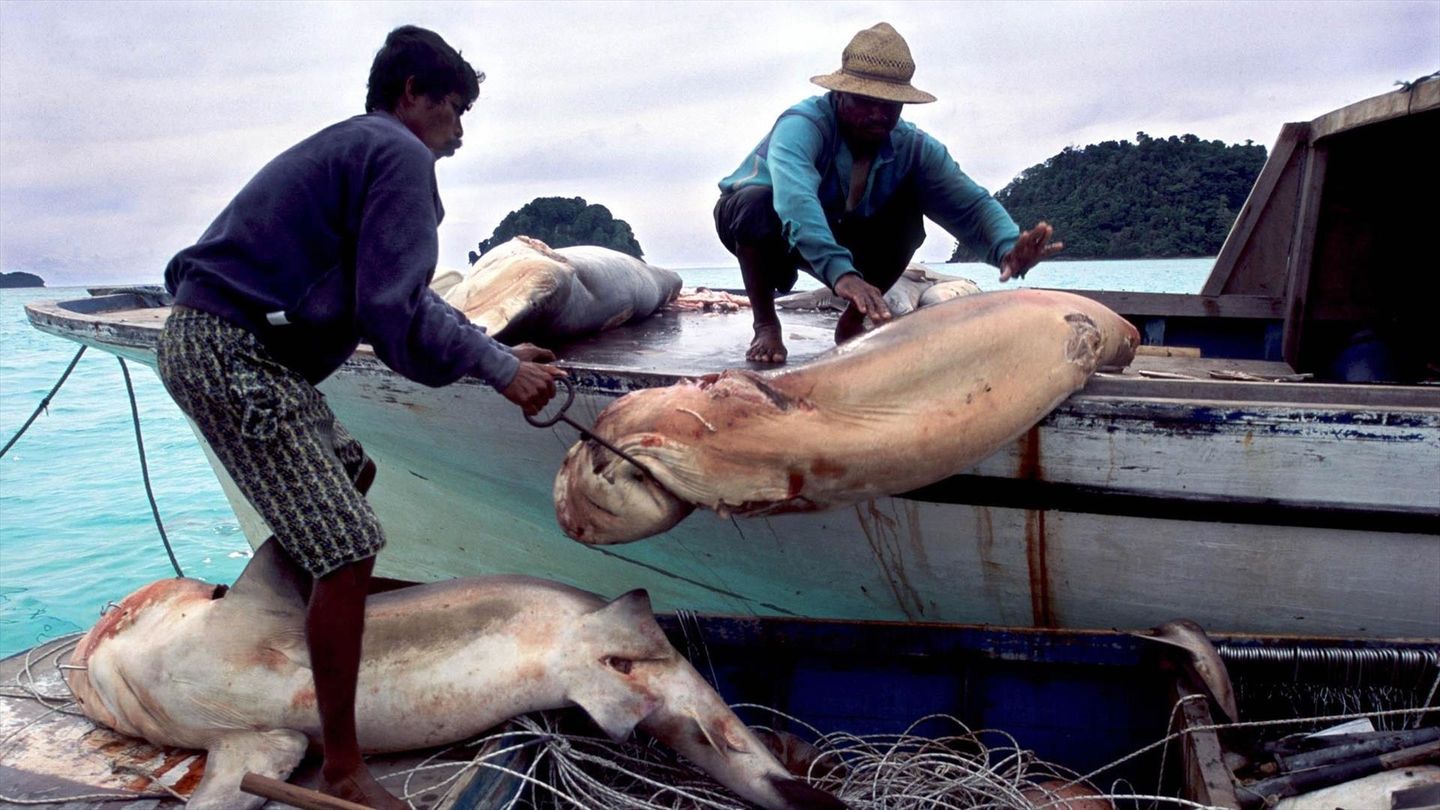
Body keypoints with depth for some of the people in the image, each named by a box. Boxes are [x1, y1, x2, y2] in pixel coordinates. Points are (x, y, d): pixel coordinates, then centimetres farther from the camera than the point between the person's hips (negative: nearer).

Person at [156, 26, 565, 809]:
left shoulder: (351, 145, 22)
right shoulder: (401, 154, -9)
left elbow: (394, 298, 22)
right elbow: (396, 313, -18)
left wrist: (497, 350, 18)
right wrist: (500, 368, -9)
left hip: (210, 339, 11)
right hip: (232, 353, -11)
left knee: (348, 471, 27)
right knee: (347, 550, -13)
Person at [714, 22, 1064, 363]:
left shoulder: (913, 147, -18)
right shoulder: (803, 124, -35)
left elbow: (971, 204, -27)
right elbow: (794, 198, -54)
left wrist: (1007, 249, -49)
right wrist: (840, 271, -69)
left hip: (835, 235, 4)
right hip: (759, 222, -4)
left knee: (908, 210, -20)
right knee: (757, 201, -37)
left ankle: (851, 324, -5)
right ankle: (765, 325, -17)